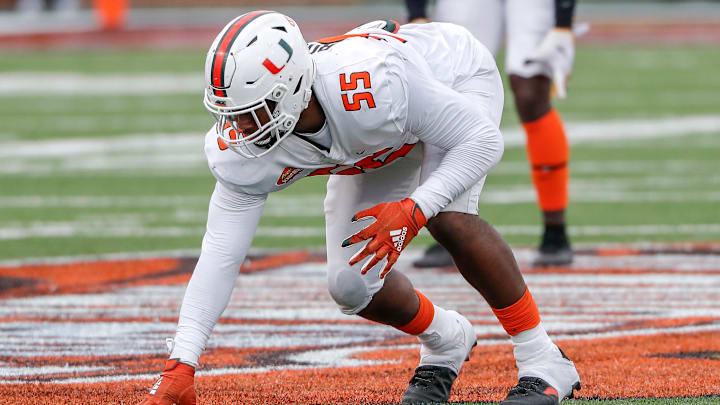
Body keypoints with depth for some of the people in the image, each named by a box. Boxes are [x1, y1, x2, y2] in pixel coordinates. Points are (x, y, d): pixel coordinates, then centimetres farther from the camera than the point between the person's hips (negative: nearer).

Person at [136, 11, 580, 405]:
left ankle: (544, 363, -17)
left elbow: (482, 141, -34)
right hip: (384, 144, 5)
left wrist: (413, 210, -44)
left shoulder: (371, 83, -45)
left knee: (449, 217, -32)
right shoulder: (241, 150, -29)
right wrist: (180, 368, -31)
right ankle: (446, 343, 26)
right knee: (352, 287, -6)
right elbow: (220, 255, -25)